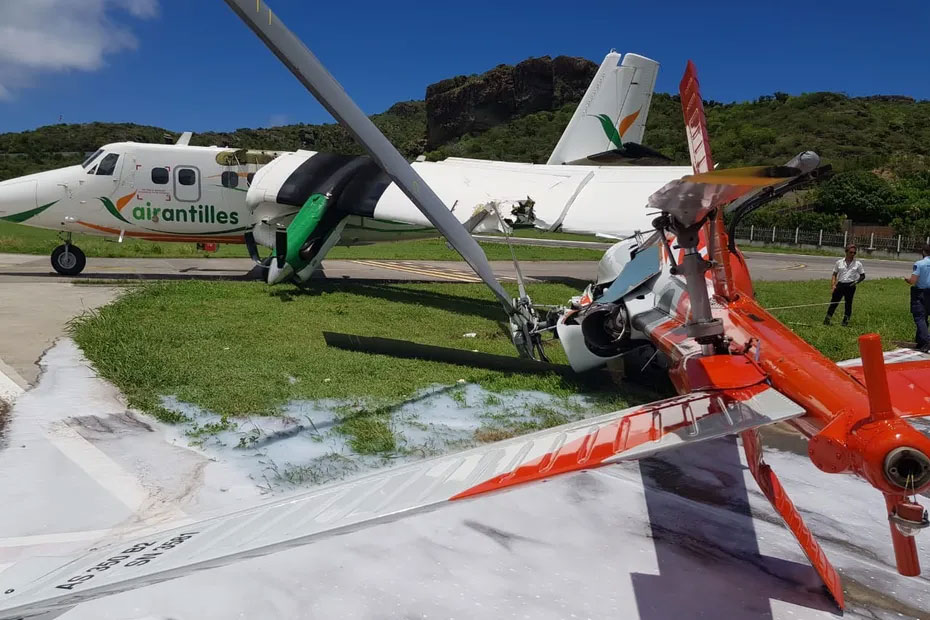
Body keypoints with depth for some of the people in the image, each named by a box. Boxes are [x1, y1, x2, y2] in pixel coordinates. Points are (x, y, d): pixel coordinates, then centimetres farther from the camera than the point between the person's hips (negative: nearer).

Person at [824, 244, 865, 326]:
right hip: (840, 284, 1)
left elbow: (863, 276, 10)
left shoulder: (858, 264, 3)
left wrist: (856, 282, -8)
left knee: (848, 303, 5)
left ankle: (846, 321, 15)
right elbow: (834, 274, 11)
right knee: (834, 302, 0)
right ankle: (827, 319, 5)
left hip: (850, 286, -1)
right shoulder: (839, 262, 5)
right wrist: (833, 284, -2)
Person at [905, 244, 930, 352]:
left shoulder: (919, 264, -15)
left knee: (919, 318, -4)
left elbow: (913, 281, -19)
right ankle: (920, 342, 23)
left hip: (919, 294, -5)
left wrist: (906, 280, 3)